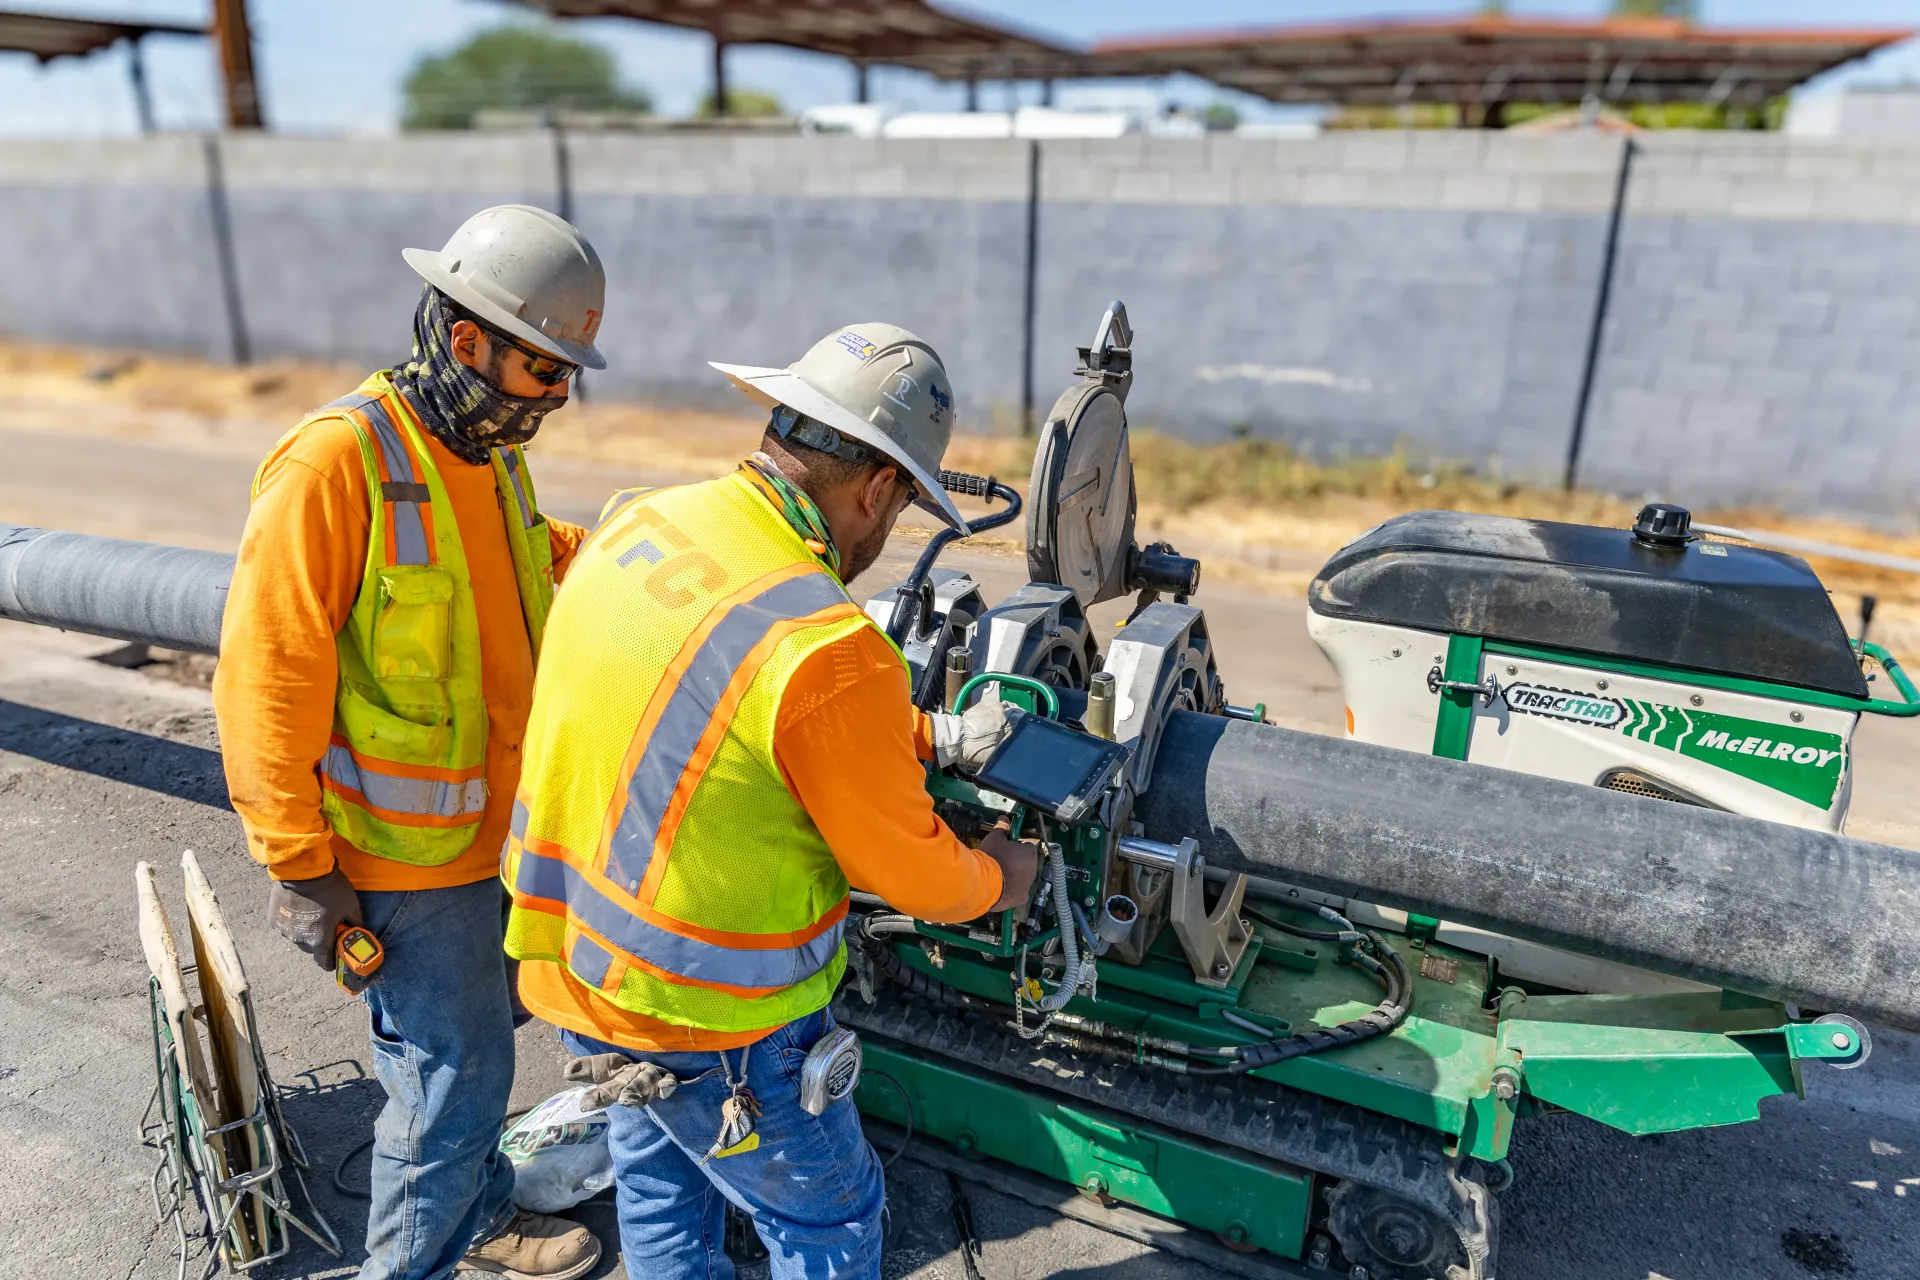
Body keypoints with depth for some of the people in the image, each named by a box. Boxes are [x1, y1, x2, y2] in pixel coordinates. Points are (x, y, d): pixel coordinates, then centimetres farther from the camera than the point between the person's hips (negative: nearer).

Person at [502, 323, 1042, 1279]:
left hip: (575, 959, 8)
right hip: (702, 1019, -7)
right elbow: (908, 874, -16)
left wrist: (931, 738, 11)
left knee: (662, 1200, 30)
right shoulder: (828, 651, -31)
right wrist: (997, 878, 6)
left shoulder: (635, 522, -7)